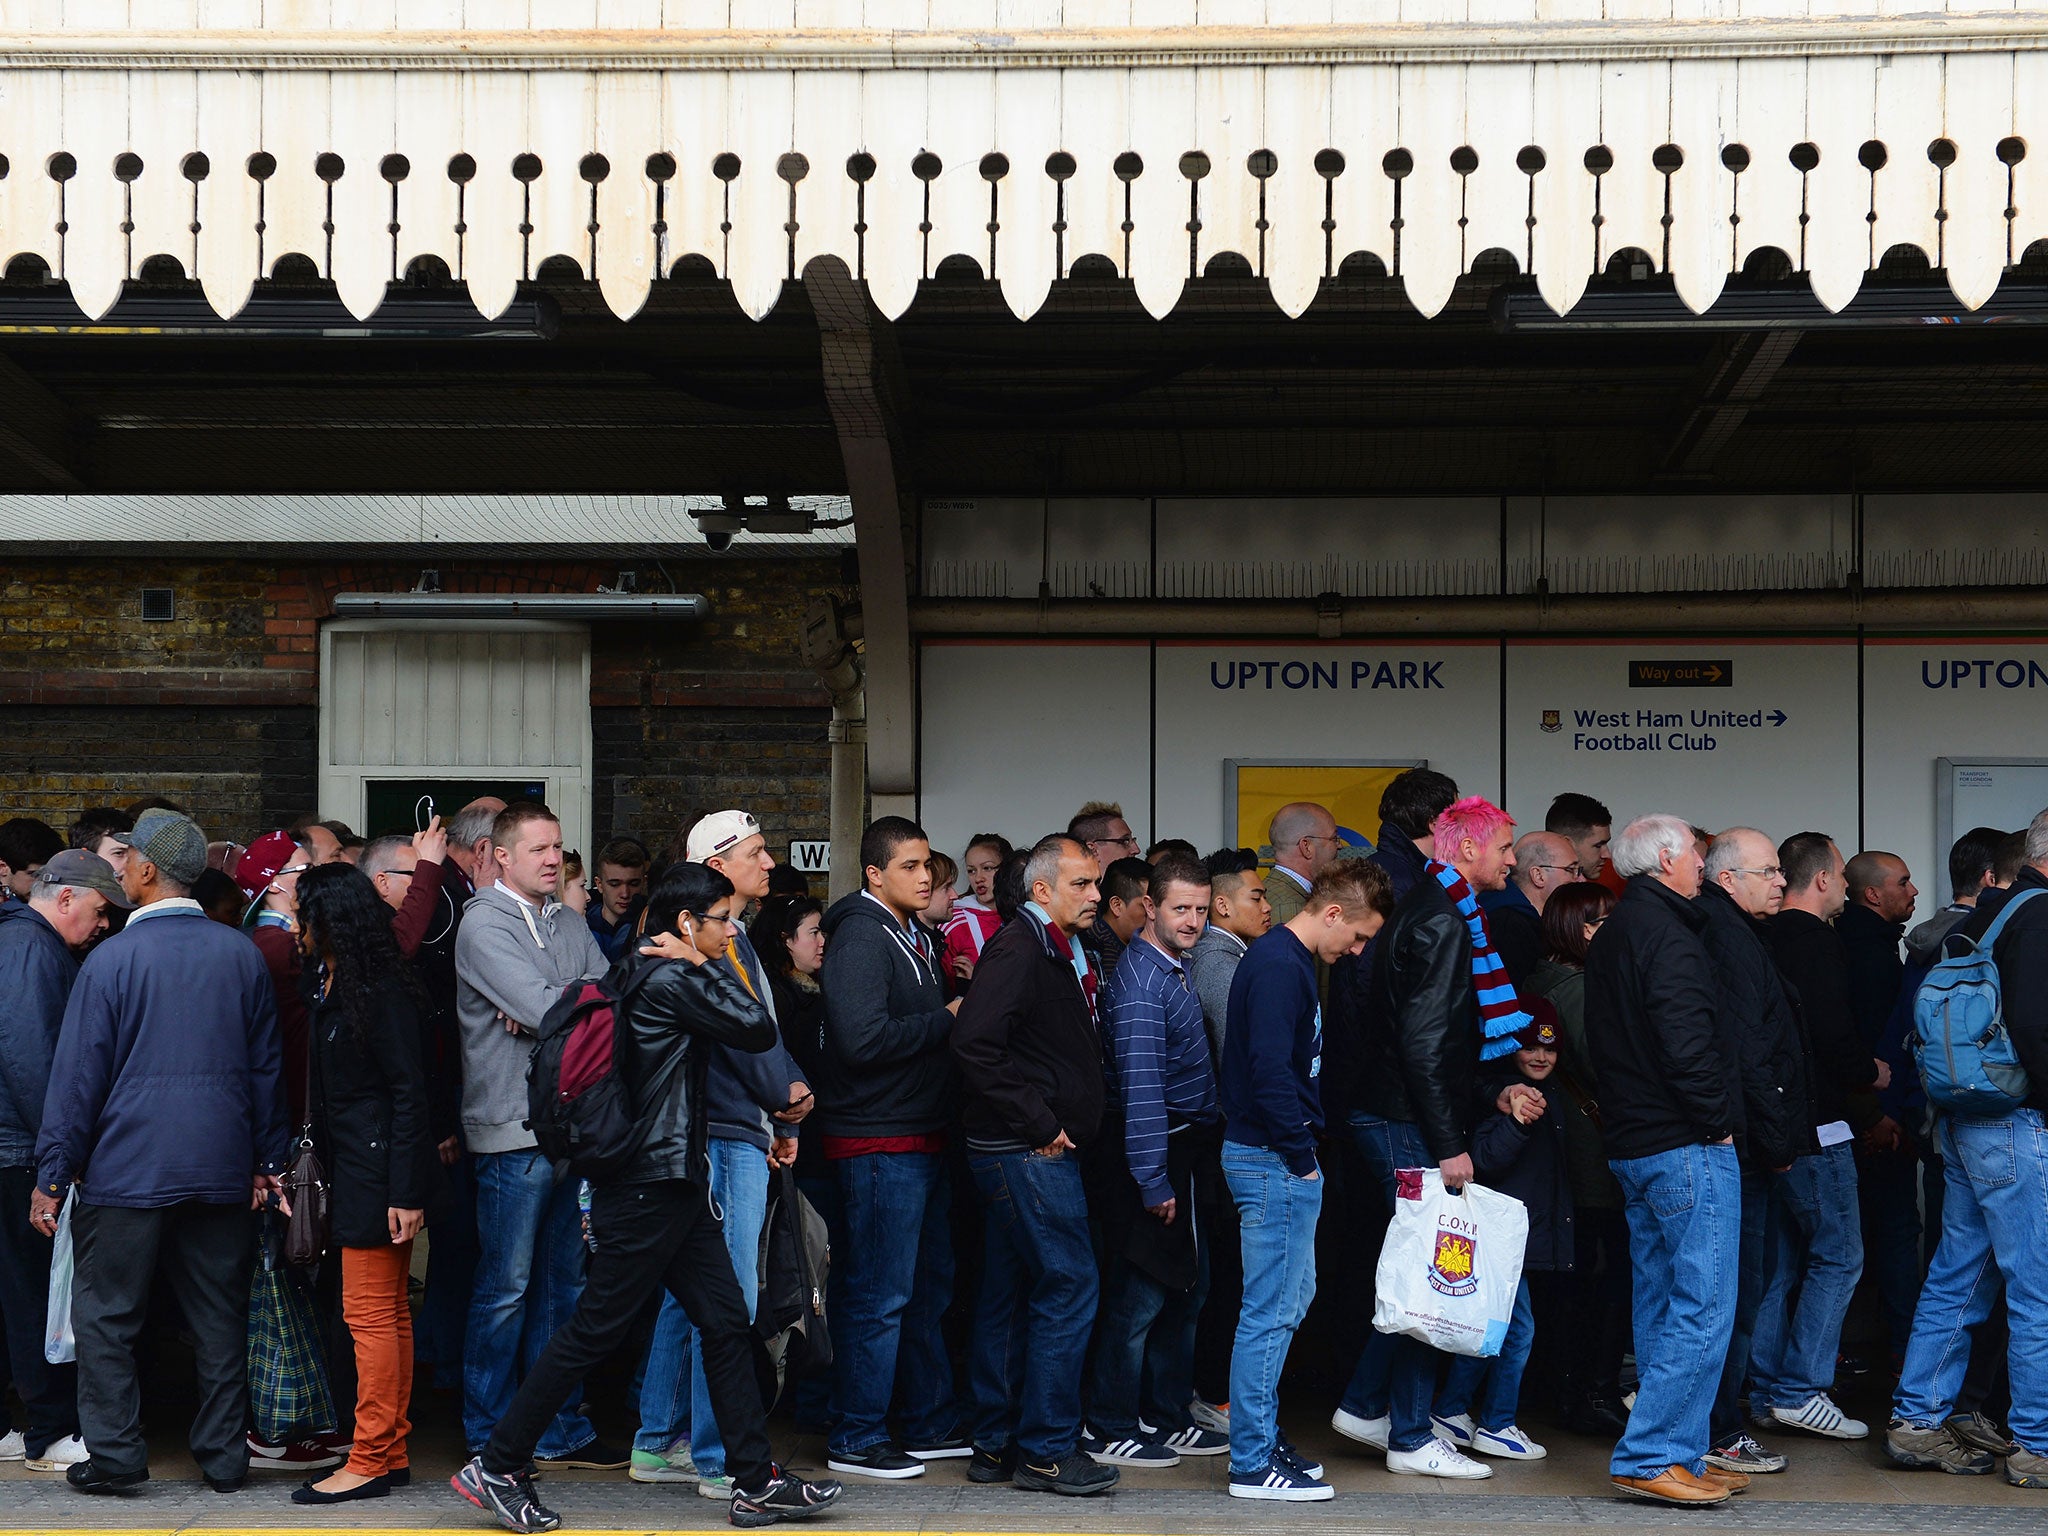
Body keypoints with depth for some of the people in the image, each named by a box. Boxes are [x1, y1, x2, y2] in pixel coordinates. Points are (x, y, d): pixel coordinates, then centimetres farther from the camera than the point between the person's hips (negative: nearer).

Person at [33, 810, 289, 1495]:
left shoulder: (112, 958, -9)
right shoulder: (242, 955, 3)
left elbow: (78, 1075, -7)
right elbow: (265, 1066, 8)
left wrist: (52, 1175, -2)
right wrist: (267, 1161, 15)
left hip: (127, 1169, -4)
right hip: (221, 1170, 4)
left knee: (107, 1316, 7)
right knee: (219, 1317, 9)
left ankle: (114, 1456, 7)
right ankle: (224, 1457, 13)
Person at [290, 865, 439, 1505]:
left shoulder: (380, 993, -15)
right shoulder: (322, 980, 12)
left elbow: (409, 1092, -17)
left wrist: (404, 1192, -20)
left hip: (378, 1171, -9)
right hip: (350, 1165, 9)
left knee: (372, 1314, -5)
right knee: (388, 1313, 12)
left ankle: (370, 1462, 0)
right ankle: (392, 1452, 18)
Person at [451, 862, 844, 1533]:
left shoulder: (651, 975, 13)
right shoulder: (670, 981, -16)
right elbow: (758, 1029, -15)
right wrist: (705, 966, -9)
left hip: (675, 1182, 10)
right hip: (649, 1188, -10)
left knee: (725, 1322, 8)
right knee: (594, 1331, -2)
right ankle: (496, 1467, 8)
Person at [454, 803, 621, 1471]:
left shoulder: (569, 924, 15)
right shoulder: (485, 923, -7)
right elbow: (546, 1009, -19)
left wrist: (550, 1010, -13)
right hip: (514, 1131, -7)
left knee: (563, 1284, 11)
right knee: (505, 1288, -1)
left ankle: (560, 1432, 19)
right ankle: (490, 1440, 9)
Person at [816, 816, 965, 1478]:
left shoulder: (918, 937, 16)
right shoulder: (861, 937, -14)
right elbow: (864, 1038, -25)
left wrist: (960, 1000, 5)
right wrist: (946, 1018, -15)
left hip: (923, 1138, 10)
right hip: (879, 1143, -10)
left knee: (929, 1287, 16)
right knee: (879, 1296, -4)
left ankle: (931, 1424, 26)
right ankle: (856, 1440, 5)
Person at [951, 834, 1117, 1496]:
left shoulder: (1061, 952, 18)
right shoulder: (1018, 948, -13)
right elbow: (975, 1043, -24)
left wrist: (1055, 1125, 13)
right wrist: (1038, 1124, -20)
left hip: (1037, 1149, 10)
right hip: (1025, 1153, -10)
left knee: (1010, 1293, 12)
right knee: (1068, 1285, -9)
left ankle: (996, 1445, 18)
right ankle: (1046, 1451, -3)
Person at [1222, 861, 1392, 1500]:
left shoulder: (1287, 961, 15)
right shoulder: (1279, 966, -18)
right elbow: (1270, 1069, -25)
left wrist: (1302, 1149, 14)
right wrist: (1300, 1157, -17)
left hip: (1280, 1159, 11)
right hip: (1274, 1160, -11)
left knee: (1292, 1298, 17)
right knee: (1270, 1313, -5)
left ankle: (1261, 1440, 25)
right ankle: (1253, 1465, 1)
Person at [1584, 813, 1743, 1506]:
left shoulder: (1610, 936, 17)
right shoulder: (1665, 934, -15)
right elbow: (1687, 1041, -24)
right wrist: (1716, 1119, -12)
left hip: (1631, 1145, 10)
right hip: (1686, 1148, -10)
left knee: (1662, 1308, 14)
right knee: (1703, 1309, -8)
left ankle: (1677, 1454, 19)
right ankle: (1651, 1456, -9)